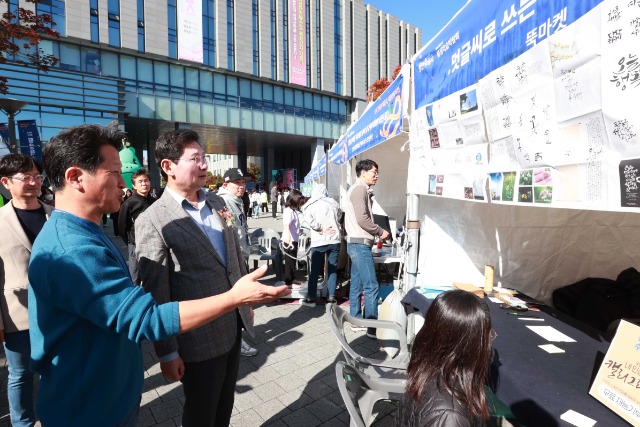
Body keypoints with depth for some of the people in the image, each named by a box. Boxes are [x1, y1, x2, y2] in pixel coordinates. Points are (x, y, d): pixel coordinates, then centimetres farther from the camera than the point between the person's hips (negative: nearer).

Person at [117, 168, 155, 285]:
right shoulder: (129, 203, -7)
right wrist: (131, 245, 3)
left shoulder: (154, 202, 4)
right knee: (136, 281, 6)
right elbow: (122, 227, -1)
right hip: (136, 246, -3)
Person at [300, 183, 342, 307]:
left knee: (314, 270, 6)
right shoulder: (333, 203, 7)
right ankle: (331, 297, 11)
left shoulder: (310, 205, -2)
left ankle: (311, 298, 12)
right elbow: (340, 217, 14)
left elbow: (310, 221, -16)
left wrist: (322, 229, -8)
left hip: (319, 242, -2)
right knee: (332, 270, 9)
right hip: (334, 240, 2)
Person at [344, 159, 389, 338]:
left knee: (357, 285, 14)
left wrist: (377, 232, 6)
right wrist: (380, 231, -9)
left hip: (358, 244, 10)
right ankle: (372, 328, -1)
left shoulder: (361, 190, 20)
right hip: (360, 244, -10)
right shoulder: (359, 189, -12)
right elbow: (362, 219, -20)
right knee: (371, 286, -7)